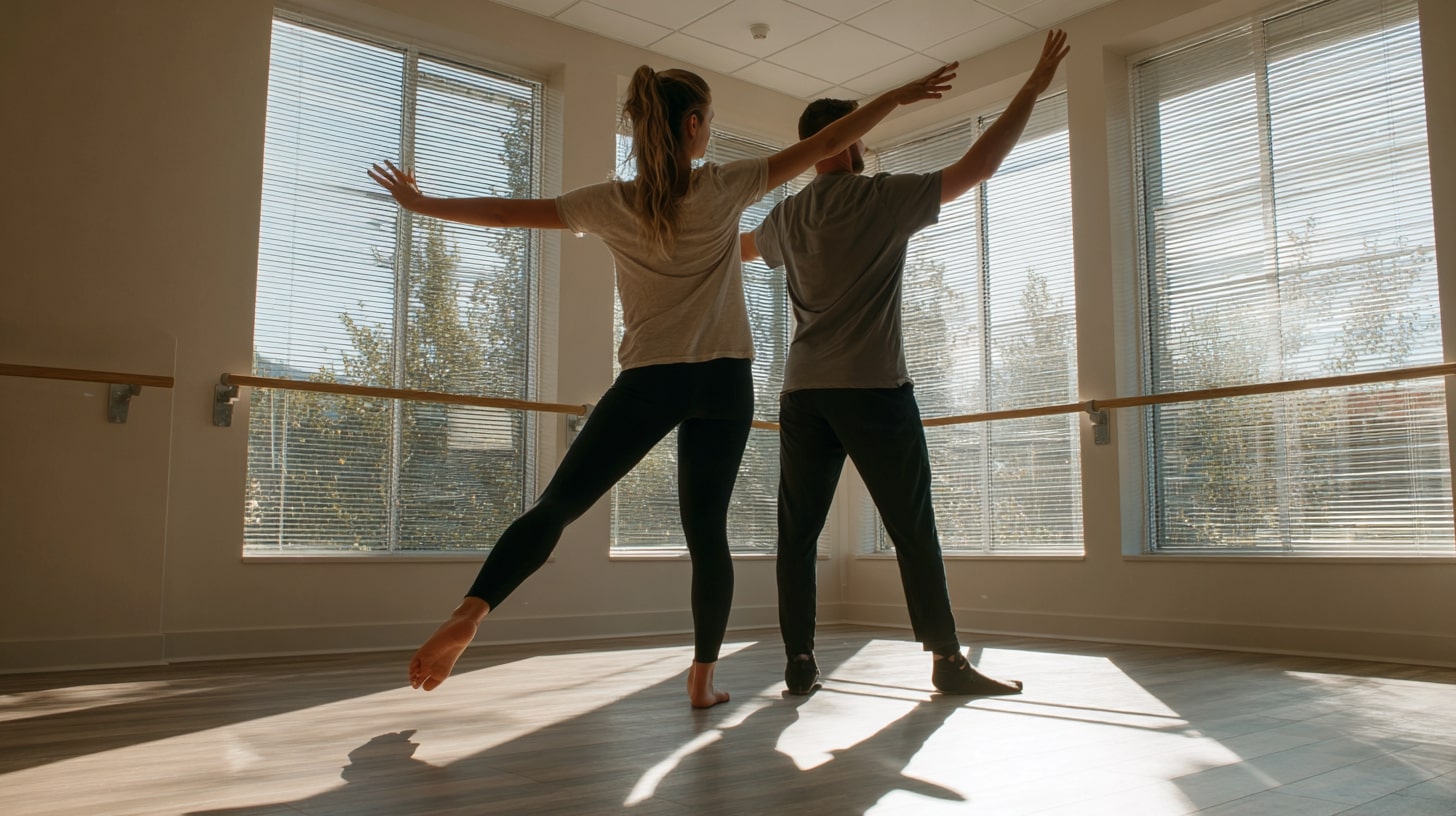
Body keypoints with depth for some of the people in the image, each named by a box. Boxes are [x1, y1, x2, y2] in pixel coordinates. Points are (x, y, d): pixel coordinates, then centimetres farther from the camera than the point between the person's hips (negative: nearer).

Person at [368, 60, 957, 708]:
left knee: (556, 504, 2)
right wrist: (898, 96, 13)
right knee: (707, 531, 7)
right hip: (724, 382, 0)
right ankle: (703, 679, 8)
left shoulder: (612, 203, 3)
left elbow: (508, 211, 9)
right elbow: (823, 146, 3)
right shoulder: (723, 187, 0)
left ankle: (467, 614, -14)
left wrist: (420, 203, 22)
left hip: (648, 380, 0)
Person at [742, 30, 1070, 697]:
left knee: (797, 533, 6)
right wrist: (1034, 86, 6)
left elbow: (740, 247, 35)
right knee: (913, 529, 1)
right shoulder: (885, 199, -3)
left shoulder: (786, 218, 13)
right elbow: (978, 166, -4)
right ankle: (947, 661, 5)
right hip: (873, 389, -5)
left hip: (802, 392, 5)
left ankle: (799, 662, 5)